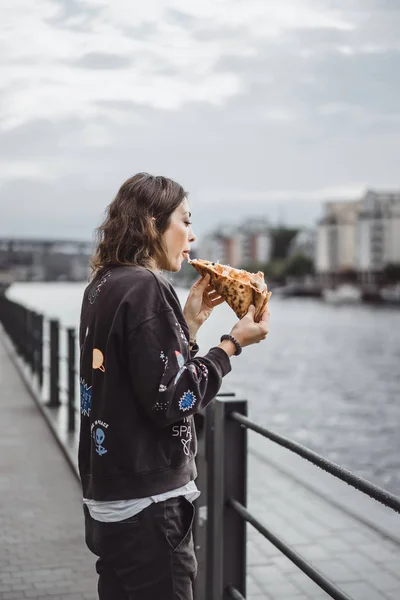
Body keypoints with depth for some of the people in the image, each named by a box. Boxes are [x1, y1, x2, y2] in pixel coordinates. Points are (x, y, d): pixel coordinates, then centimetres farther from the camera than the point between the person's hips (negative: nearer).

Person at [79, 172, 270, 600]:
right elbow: (170, 401, -20)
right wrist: (233, 344, -11)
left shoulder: (103, 287, 10)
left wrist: (190, 322, 11)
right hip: (147, 505, -9)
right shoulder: (145, 287, -17)